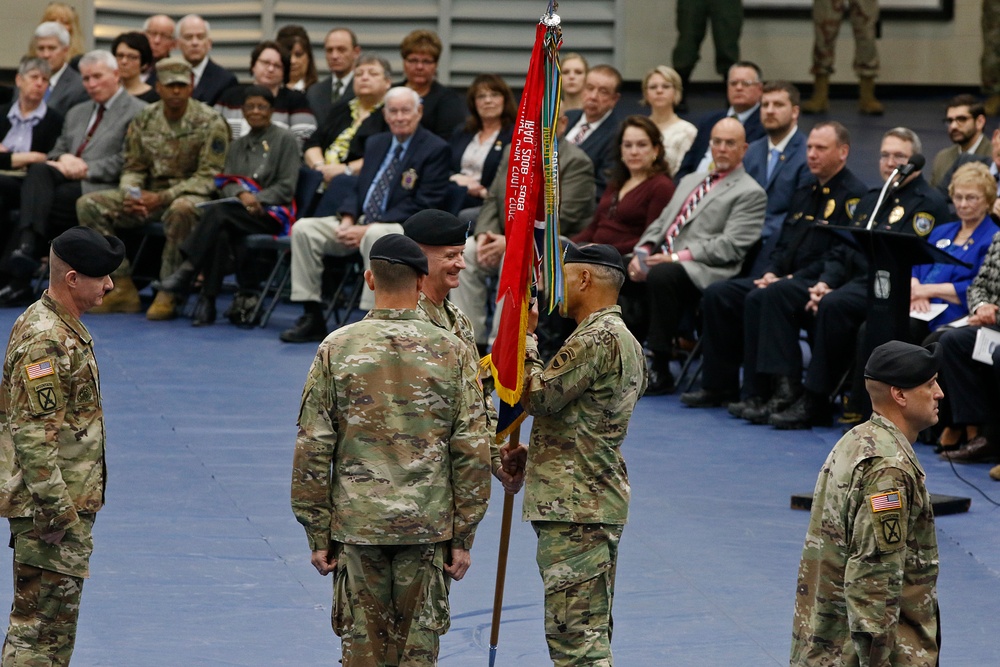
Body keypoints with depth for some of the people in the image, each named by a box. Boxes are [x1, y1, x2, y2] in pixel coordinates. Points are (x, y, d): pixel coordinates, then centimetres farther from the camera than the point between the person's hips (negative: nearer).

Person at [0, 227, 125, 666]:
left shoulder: (63, 327, 12)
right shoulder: (45, 341, -21)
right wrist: (56, 511, -25)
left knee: (56, 620, 17)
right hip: (52, 509, -10)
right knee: (42, 622, -5)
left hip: (69, 503, 11)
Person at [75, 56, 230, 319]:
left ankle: (168, 294, -29)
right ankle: (123, 288, -13)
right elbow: (132, 168, 12)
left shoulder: (210, 123, -8)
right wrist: (131, 195, -12)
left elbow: (208, 177, -13)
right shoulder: (143, 120, 6)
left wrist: (162, 197, -22)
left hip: (190, 196, -5)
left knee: (180, 210, -43)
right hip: (149, 196, 5)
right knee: (88, 205, -12)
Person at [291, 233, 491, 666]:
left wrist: (317, 534, 4)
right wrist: (463, 537, 4)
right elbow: (472, 451, -2)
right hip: (428, 526, 0)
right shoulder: (452, 351, -2)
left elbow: (313, 450, -3)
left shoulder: (337, 349, -3)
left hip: (357, 522, 0)